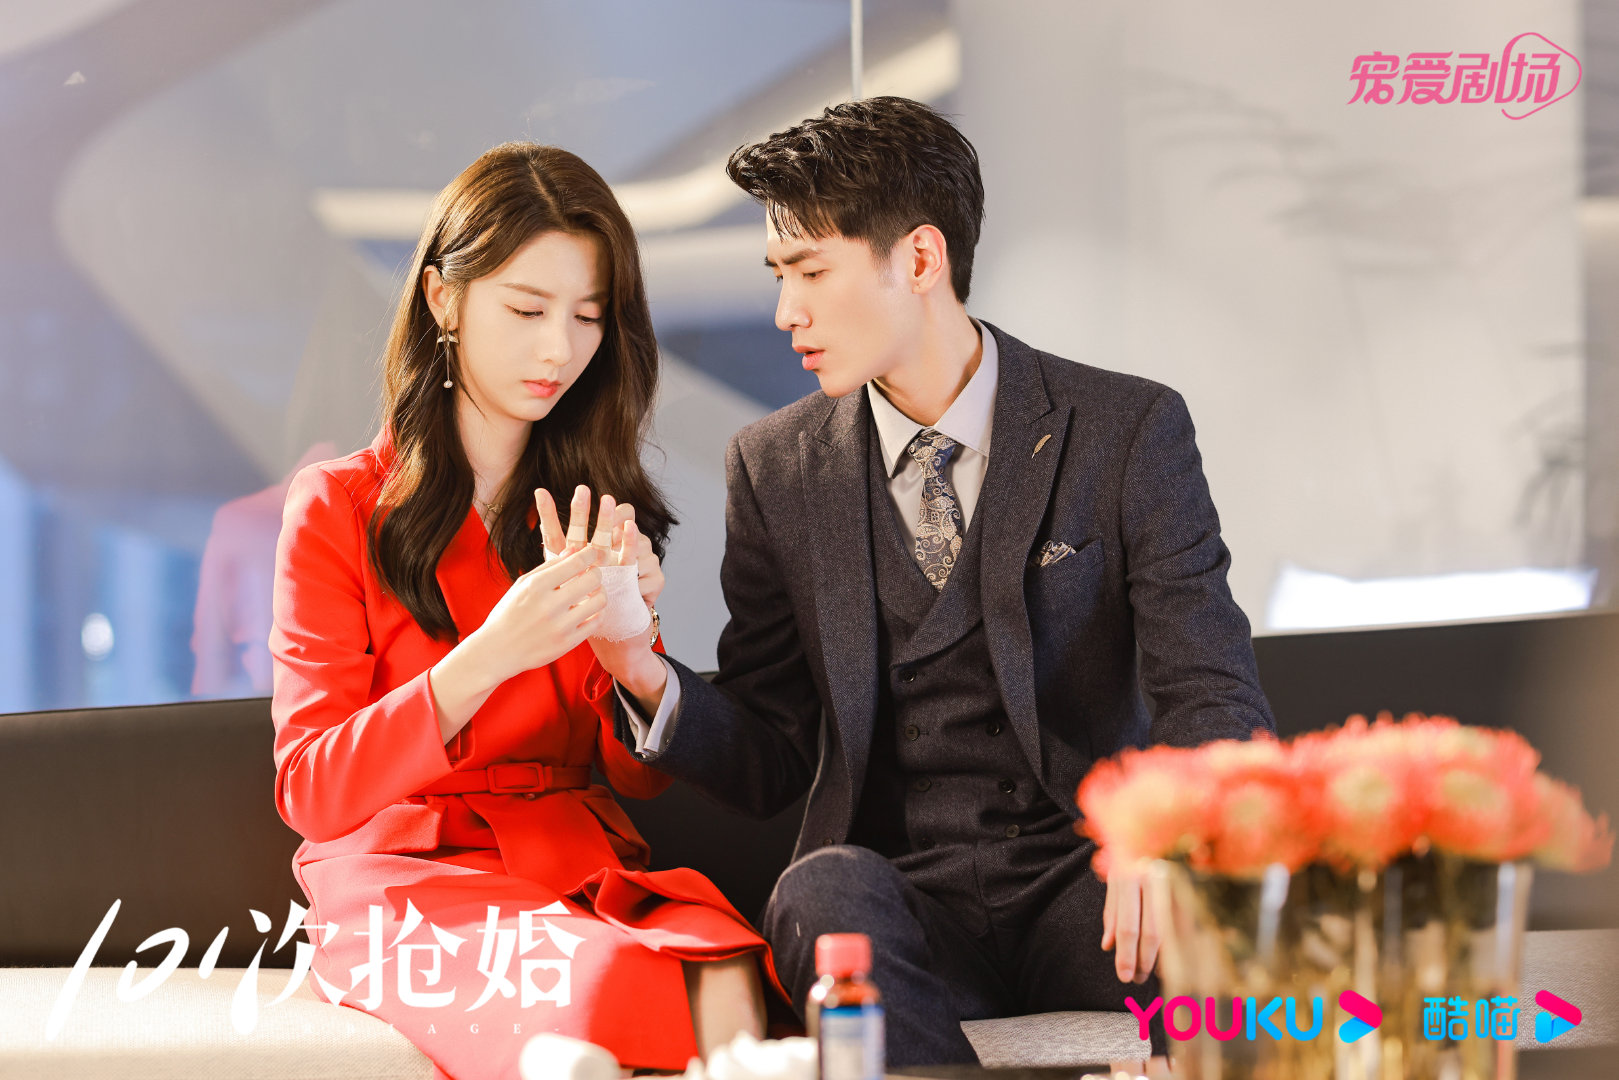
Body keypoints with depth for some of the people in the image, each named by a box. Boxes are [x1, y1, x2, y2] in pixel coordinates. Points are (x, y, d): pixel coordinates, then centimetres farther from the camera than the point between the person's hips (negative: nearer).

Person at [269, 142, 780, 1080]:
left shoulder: (599, 507, 17)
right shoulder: (341, 508, 5)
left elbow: (642, 776, 13)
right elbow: (311, 792, -5)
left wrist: (627, 643, -9)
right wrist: (488, 659, -19)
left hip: (585, 865, 3)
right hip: (404, 876, -3)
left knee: (725, 962, -34)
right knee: (609, 979, -36)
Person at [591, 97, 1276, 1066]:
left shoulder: (1130, 432, 1)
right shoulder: (778, 470, 9)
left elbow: (1215, 698, -6)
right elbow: (769, 763, 9)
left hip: (1081, 878, -2)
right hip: (903, 900, 2)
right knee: (824, 889, -34)